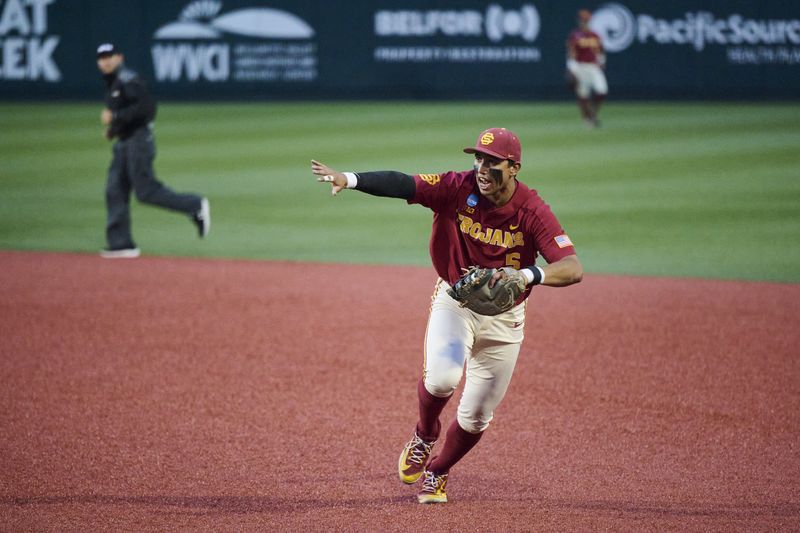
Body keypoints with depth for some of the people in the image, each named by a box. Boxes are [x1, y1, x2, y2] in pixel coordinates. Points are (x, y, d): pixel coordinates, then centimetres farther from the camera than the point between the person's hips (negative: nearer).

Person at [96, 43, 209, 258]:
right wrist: (112, 128, 11)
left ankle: (195, 206, 5)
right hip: (123, 143, 10)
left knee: (146, 191, -10)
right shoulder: (112, 84, 16)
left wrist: (115, 116, -21)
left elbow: (146, 106, -24)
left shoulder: (128, 80, -13)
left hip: (138, 140, -10)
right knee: (115, 192, 3)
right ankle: (121, 243, 4)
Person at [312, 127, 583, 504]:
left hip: (504, 317, 1)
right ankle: (425, 435, 6)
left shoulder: (532, 211, -19)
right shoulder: (458, 188, -17)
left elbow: (573, 269, -28)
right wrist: (349, 179, -46)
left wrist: (526, 275, -47)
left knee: (476, 416, 6)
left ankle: (436, 473, 36)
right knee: (442, 377, -28)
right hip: (454, 302, 0)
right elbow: (400, 184, -28)